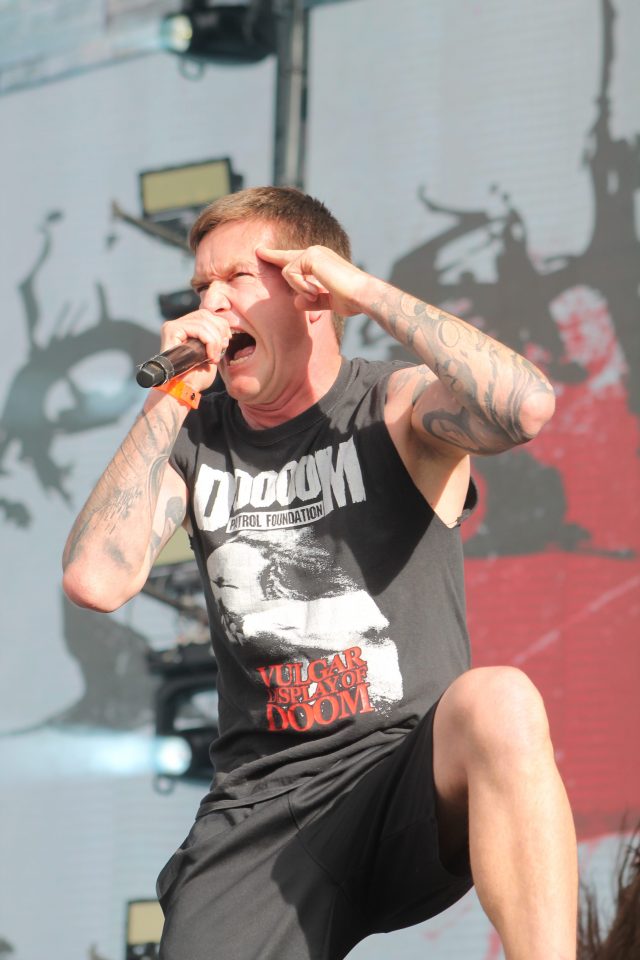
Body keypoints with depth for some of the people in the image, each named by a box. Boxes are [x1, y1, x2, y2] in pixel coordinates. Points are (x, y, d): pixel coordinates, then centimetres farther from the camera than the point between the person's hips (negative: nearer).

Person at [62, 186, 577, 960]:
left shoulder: (396, 410, 2)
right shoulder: (192, 438, 11)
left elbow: (527, 406, -22)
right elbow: (95, 581, -5)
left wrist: (369, 294, -14)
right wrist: (170, 399, -5)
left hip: (414, 776, -2)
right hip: (263, 802, 2)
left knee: (500, 704, -37)